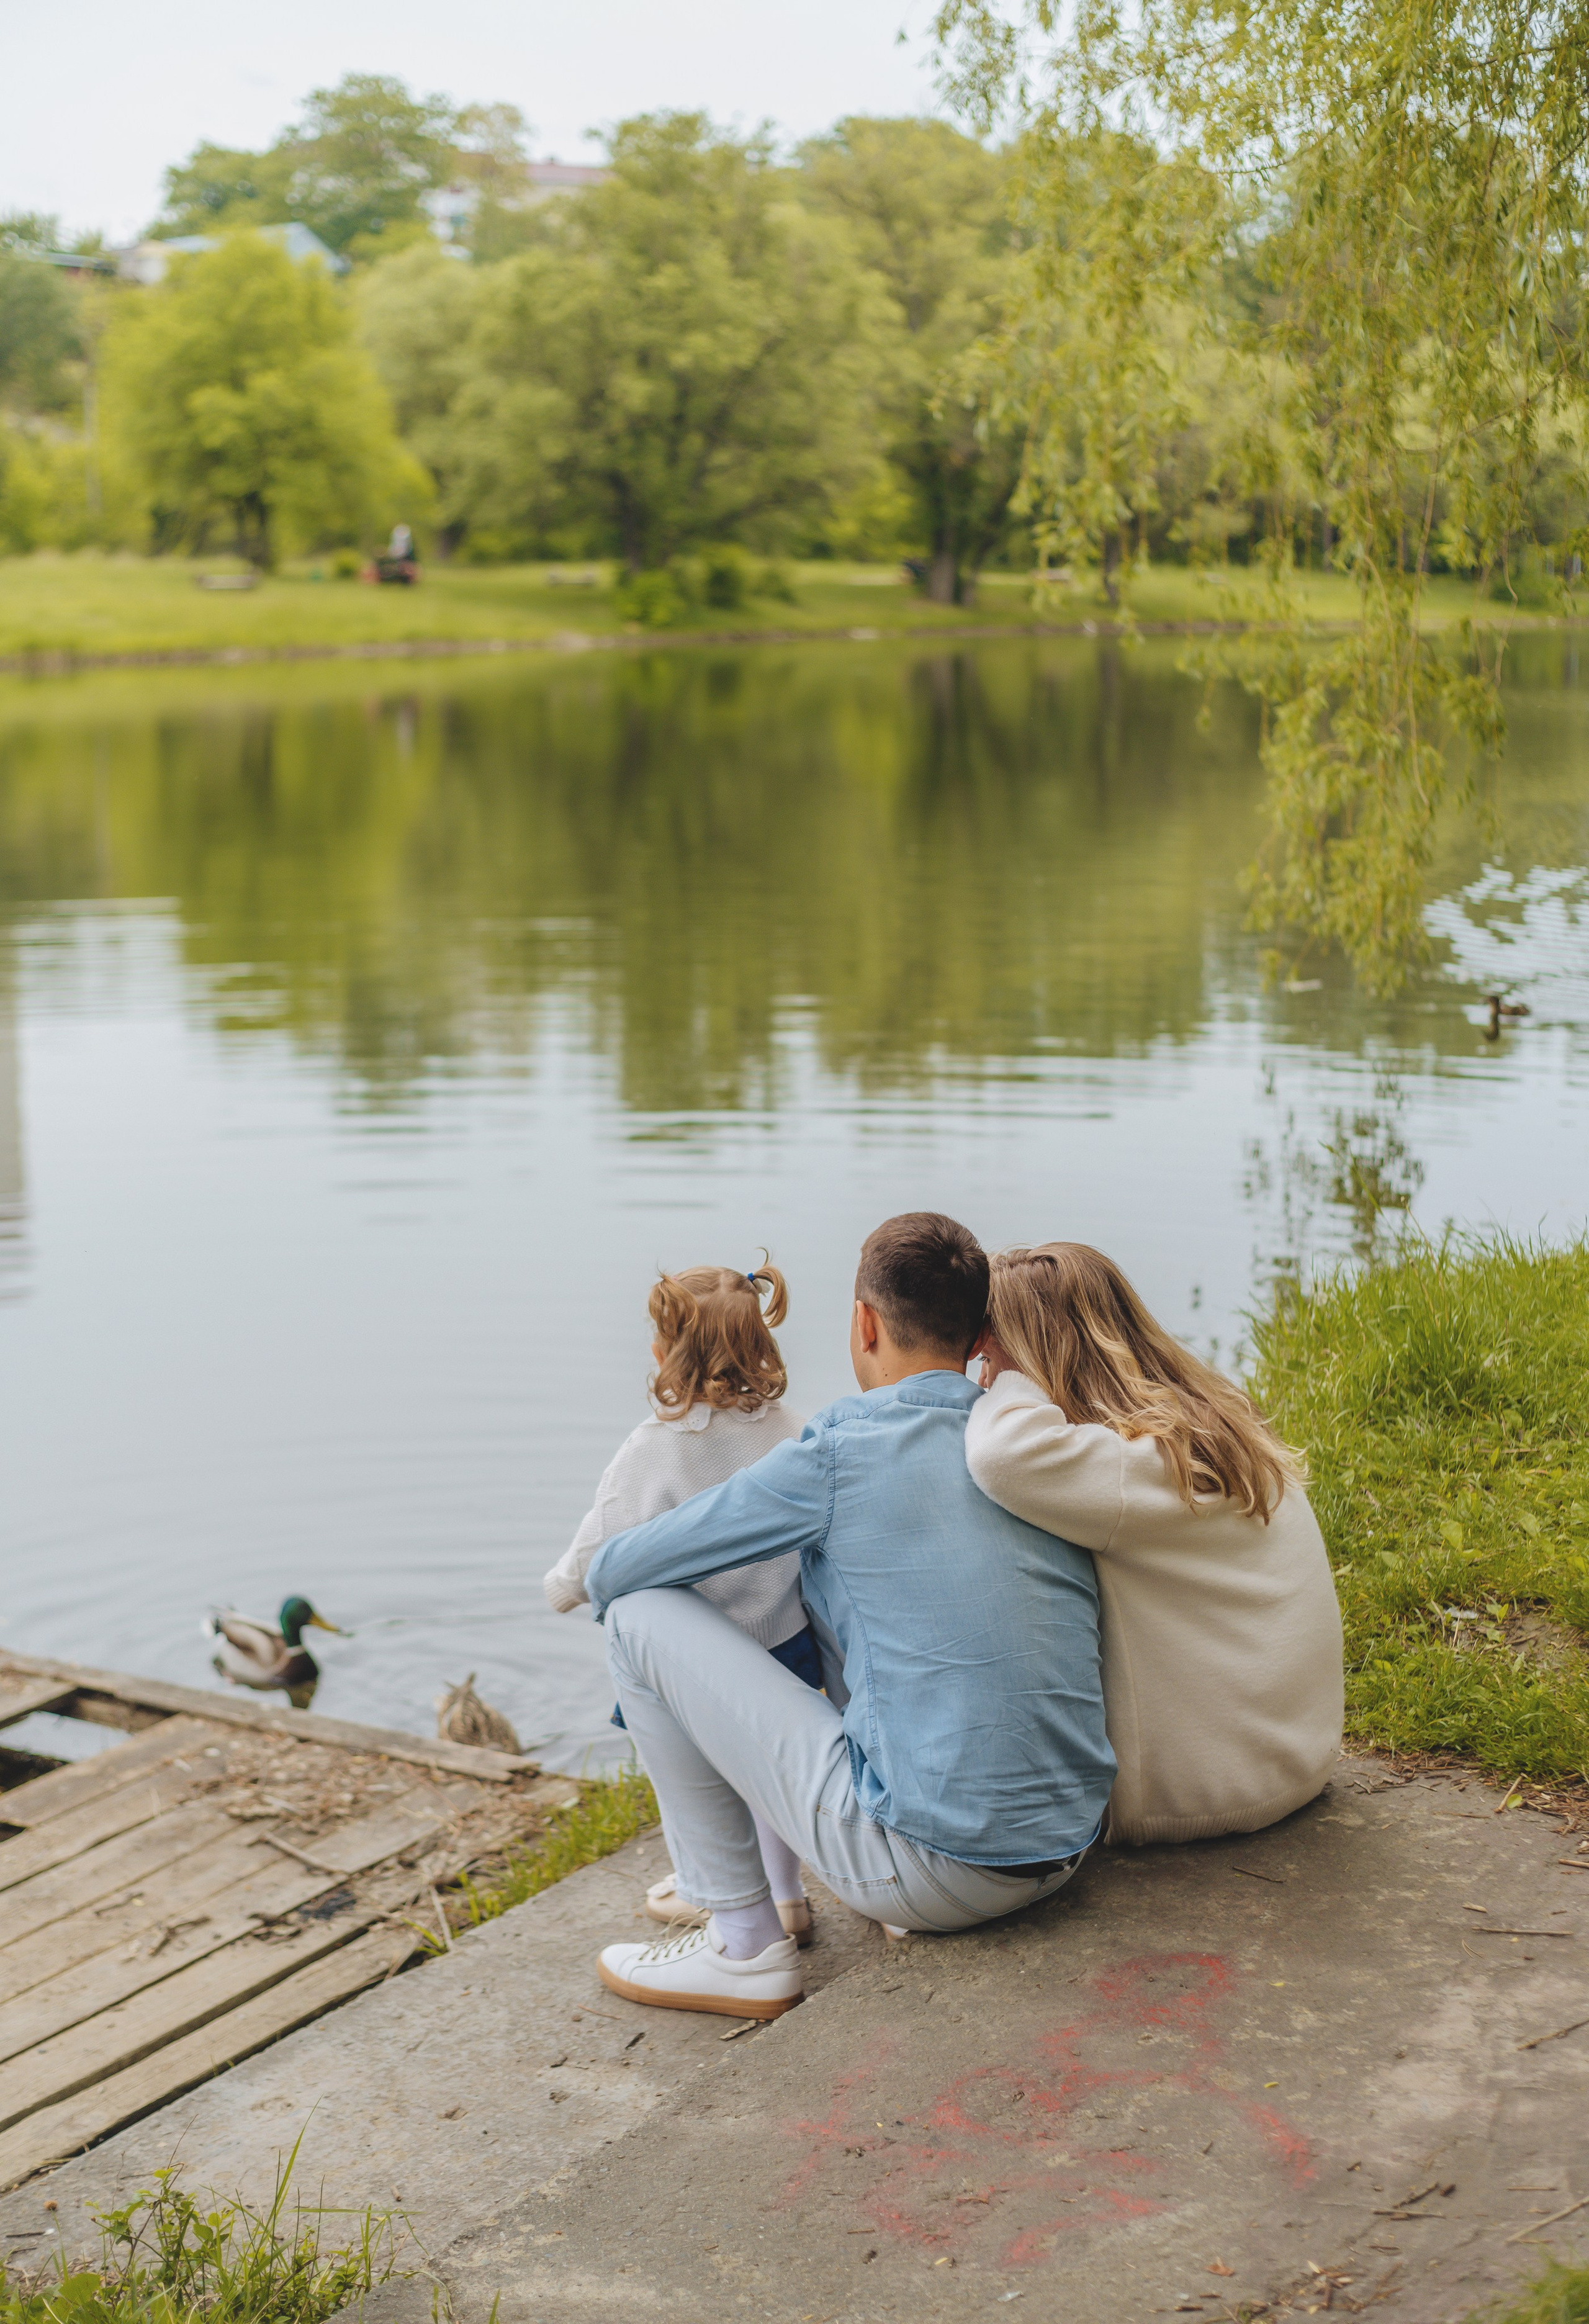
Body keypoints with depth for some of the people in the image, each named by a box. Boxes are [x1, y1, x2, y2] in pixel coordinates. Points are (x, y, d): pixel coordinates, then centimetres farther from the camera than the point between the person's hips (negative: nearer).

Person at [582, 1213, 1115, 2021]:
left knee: (640, 1617, 3)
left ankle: (744, 1945, 8)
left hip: (929, 1869, -7)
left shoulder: (843, 1452, -9)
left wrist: (604, 1581, 24)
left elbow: (611, 1575, 0)